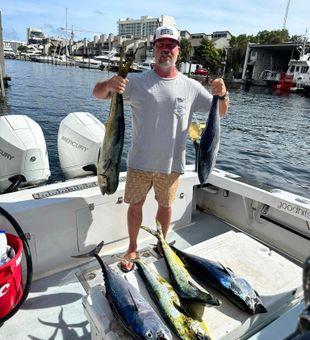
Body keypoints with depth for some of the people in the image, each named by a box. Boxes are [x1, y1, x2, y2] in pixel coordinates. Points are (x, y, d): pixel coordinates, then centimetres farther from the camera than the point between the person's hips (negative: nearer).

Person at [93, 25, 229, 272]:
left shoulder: (191, 87, 1)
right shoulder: (137, 81, -5)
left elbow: (221, 112, 6)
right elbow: (97, 93, -7)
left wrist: (222, 95, -17)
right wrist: (109, 85, -31)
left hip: (171, 163, 1)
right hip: (140, 161, -1)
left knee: (166, 205, 17)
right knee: (135, 205, 11)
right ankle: (132, 249, 34)